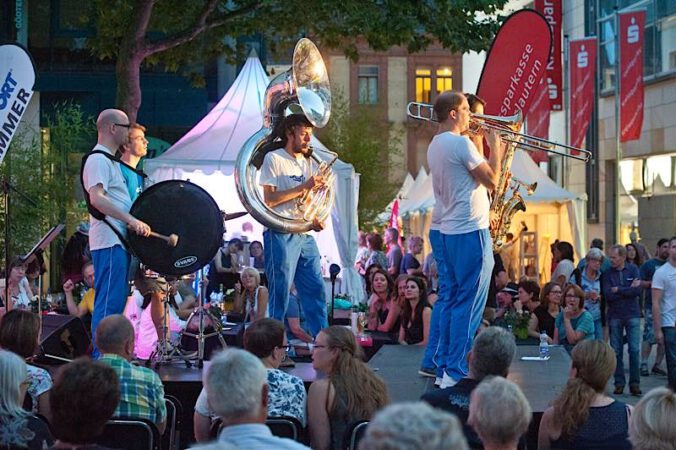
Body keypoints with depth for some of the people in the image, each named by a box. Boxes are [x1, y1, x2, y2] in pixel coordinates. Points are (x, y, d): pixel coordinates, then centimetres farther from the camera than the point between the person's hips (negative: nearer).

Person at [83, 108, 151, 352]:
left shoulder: (110, 161, 22)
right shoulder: (98, 160, -11)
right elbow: (96, 198, -26)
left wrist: (133, 222, 22)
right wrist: (132, 220, -30)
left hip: (118, 241, 10)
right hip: (109, 241, -10)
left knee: (117, 301, 12)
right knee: (108, 304, -10)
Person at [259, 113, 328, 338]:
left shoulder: (307, 162, 19)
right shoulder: (274, 159, -4)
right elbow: (269, 199, -13)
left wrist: (315, 221, 4)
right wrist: (304, 186, -17)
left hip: (304, 235, 7)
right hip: (281, 235, -7)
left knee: (316, 290, 4)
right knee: (280, 294, -4)